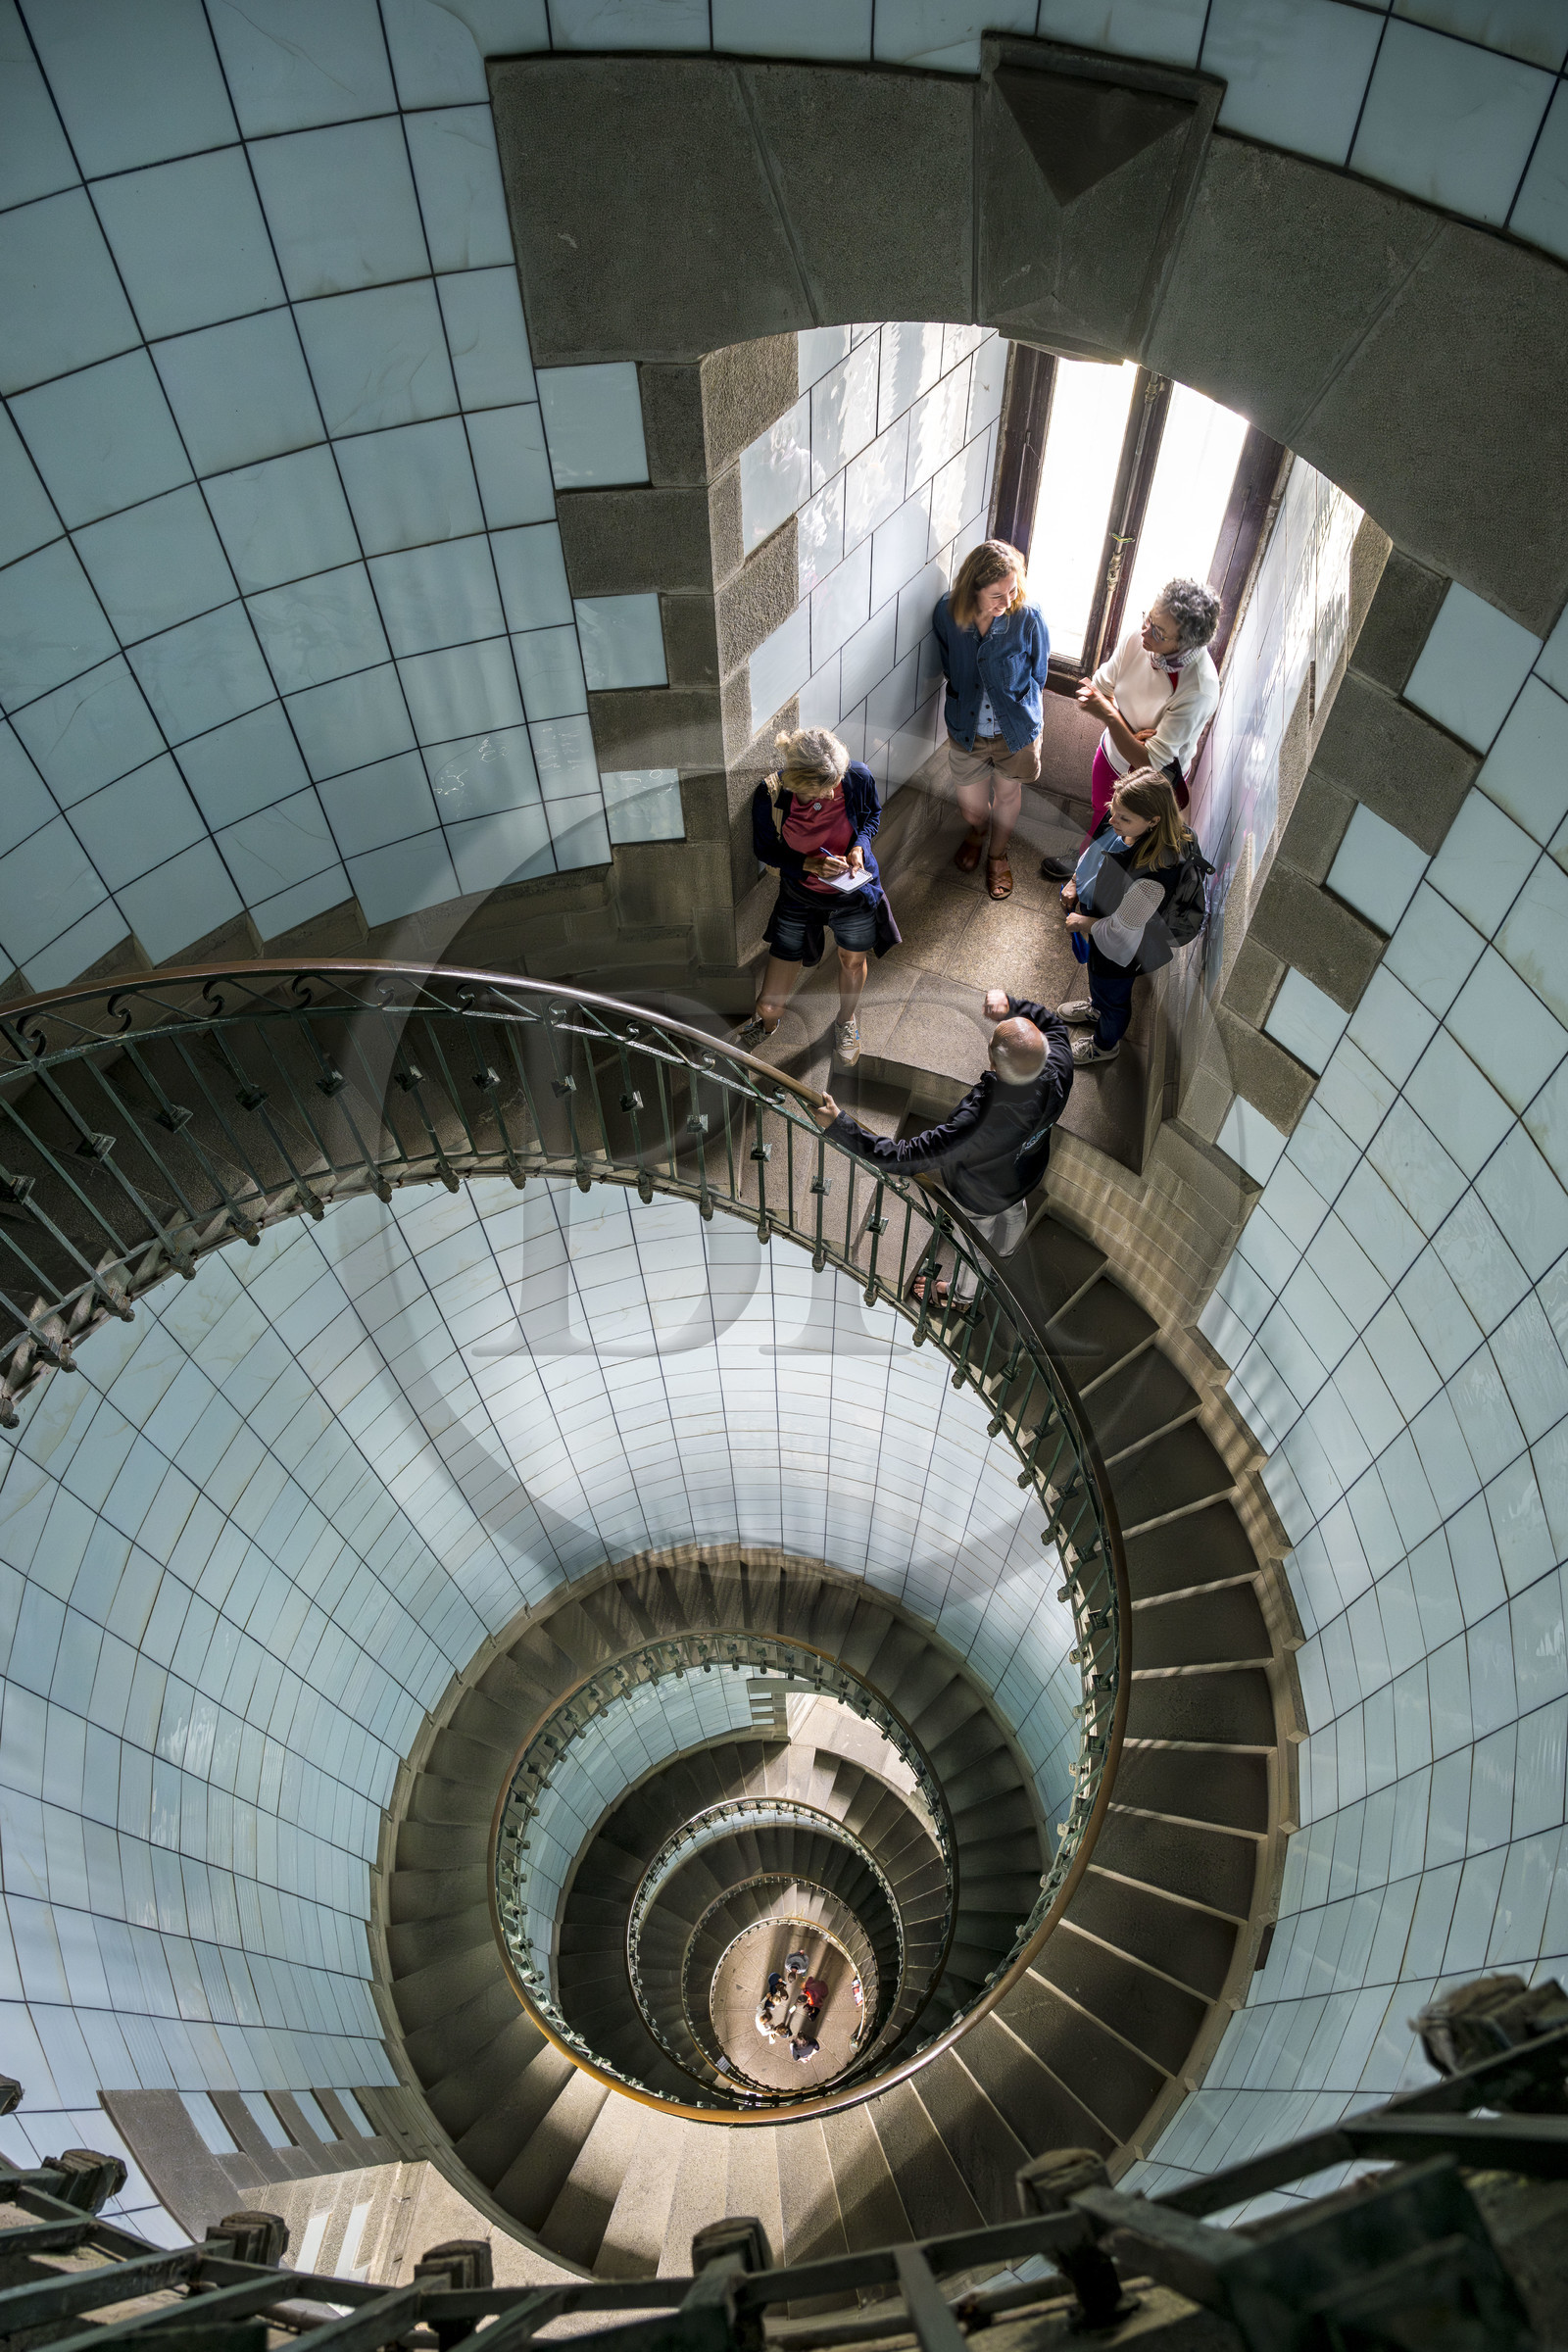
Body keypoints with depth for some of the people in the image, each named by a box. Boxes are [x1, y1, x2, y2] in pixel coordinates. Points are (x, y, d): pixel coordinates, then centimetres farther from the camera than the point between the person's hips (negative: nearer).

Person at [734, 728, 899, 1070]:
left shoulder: (858, 776, -24)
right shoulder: (770, 795, -28)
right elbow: (765, 849, -9)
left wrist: (859, 847, -20)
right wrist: (810, 864, -26)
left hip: (854, 889, 1)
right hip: (799, 897, -1)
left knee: (853, 961, 27)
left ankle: (846, 1020, 62)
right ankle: (767, 1021, 47)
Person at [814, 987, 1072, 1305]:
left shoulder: (972, 1125, -53)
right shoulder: (1058, 1074, -38)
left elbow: (904, 1157, -44)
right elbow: (1053, 1025, -14)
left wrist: (838, 1124, -41)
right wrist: (1010, 1003, -28)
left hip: (979, 1198, -5)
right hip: (1027, 1177, 5)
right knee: (1013, 1211, 40)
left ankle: (965, 1293, 63)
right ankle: (1005, 1250, 76)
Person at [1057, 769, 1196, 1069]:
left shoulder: (1153, 875, -47)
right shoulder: (1119, 825, -24)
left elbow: (1121, 929, -32)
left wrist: (1085, 924, -17)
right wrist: (1075, 884, -4)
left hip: (1118, 951, -7)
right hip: (1096, 926, 7)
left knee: (1112, 996, 27)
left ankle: (1105, 1045, 59)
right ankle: (1095, 1008, 73)